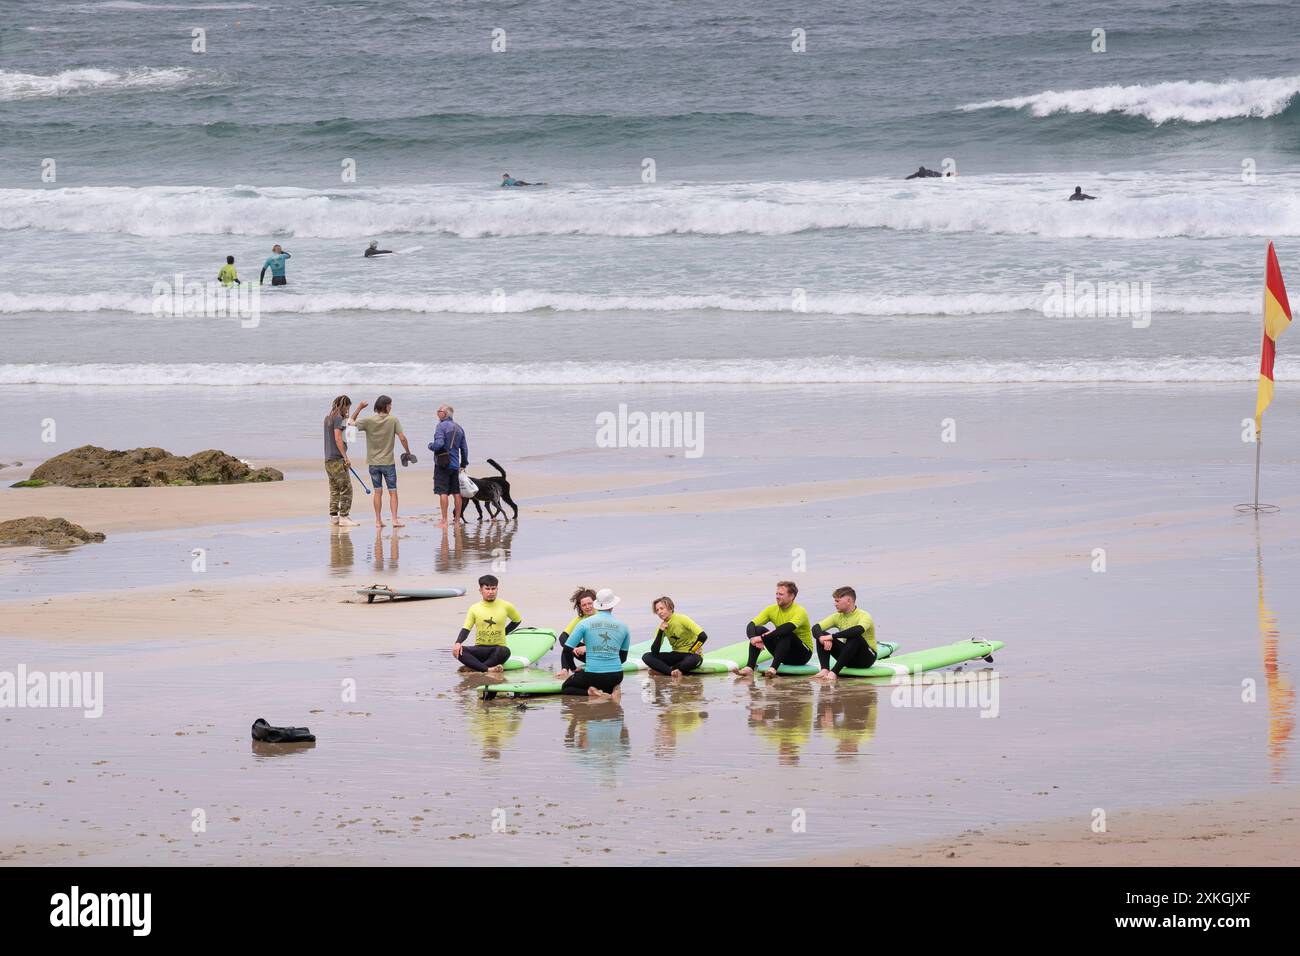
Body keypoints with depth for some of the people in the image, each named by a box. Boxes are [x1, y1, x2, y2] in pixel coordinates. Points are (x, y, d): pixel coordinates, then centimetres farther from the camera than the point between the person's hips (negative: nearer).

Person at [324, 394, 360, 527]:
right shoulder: (338, 418, -11)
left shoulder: (328, 418, 16)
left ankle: (333, 516, 11)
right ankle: (343, 517, -11)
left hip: (328, 460, 9)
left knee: (335, 489, 11)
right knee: (346, 488, -8)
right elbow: (338, 438, -18)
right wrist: (345, 457, -17)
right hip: (337, 459, -9)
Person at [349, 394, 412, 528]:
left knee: (378, 492, 9)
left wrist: (359, 409, 10)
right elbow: (402, 438, -10)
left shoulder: (369, 421, -6)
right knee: (393, 492, 4)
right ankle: (395, 519, -4)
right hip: (388, 462, -2)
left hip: (373, 462, 2)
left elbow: (351, 423, 5)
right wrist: (408, 452, 4)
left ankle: (378, 521, 7)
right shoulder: (393, 420, -9)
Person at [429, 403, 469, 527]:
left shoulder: (442, 426, -10)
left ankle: (444, 520, -10)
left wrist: (430, 446, 0)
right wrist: (464, 464, 22)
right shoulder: (459, 428, 13)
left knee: (443, 492, -7)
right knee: (456, 492, 10)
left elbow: (439, 444, -21)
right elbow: (464, 448, 15)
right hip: (455, 464, 7)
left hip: (443, 464, -7)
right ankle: (457, 519, 15)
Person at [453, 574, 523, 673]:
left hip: (498, 648, -1)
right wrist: (458, 642, -20)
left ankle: (471, 668, -35)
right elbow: (466, 629, -1)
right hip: (479, 649, 1)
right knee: (457, 650, -29)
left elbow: (517, 620, 21)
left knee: (505, 651, -39)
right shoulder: (474, 608, 4)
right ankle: (488, 669, -44)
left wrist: (504, 633, 9)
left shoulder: (505, 606, 3)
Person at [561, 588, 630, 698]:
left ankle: (589, 692, -8)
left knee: (566, 687, 22)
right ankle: (611, 690, 2)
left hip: (592, 675, -3)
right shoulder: (623, 627, 5)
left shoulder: (585, 623, -4)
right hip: (616, 676, 3)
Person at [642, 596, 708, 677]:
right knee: (646, 657, -13)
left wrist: (692, 651, -14)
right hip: (676, 656, 5)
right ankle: (672, 671, -32)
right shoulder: (662, 626, 3)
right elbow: (654, 651, -6)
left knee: (694, 659, -43)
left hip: (691, 655, -5)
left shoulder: (681, 619, -13)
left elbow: (703, 636, -24)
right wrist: (660, 632, -15)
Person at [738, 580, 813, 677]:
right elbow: (751, 625, -9)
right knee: (758, 629, -13)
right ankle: (749, 667, -28)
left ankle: (773, 668, -45)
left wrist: (762, 638, -41)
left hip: (803, 654, -6)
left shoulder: (799, 611, -18)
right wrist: (753, 639, -33)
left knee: (786, 633, -34)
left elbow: (788, 627, -38)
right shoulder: (772, 609, 0)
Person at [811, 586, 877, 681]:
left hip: (867, 658, -6)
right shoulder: (838, 616, 2)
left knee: (855, 637, -36)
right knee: (821, 635, -10)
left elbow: (858, 630, -41)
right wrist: (821, 638, -32)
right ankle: (825, 670, -29)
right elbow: (815, 627, -7)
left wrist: (832, 637, -41)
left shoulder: (863, 616, -18)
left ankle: (834, 672, -41)